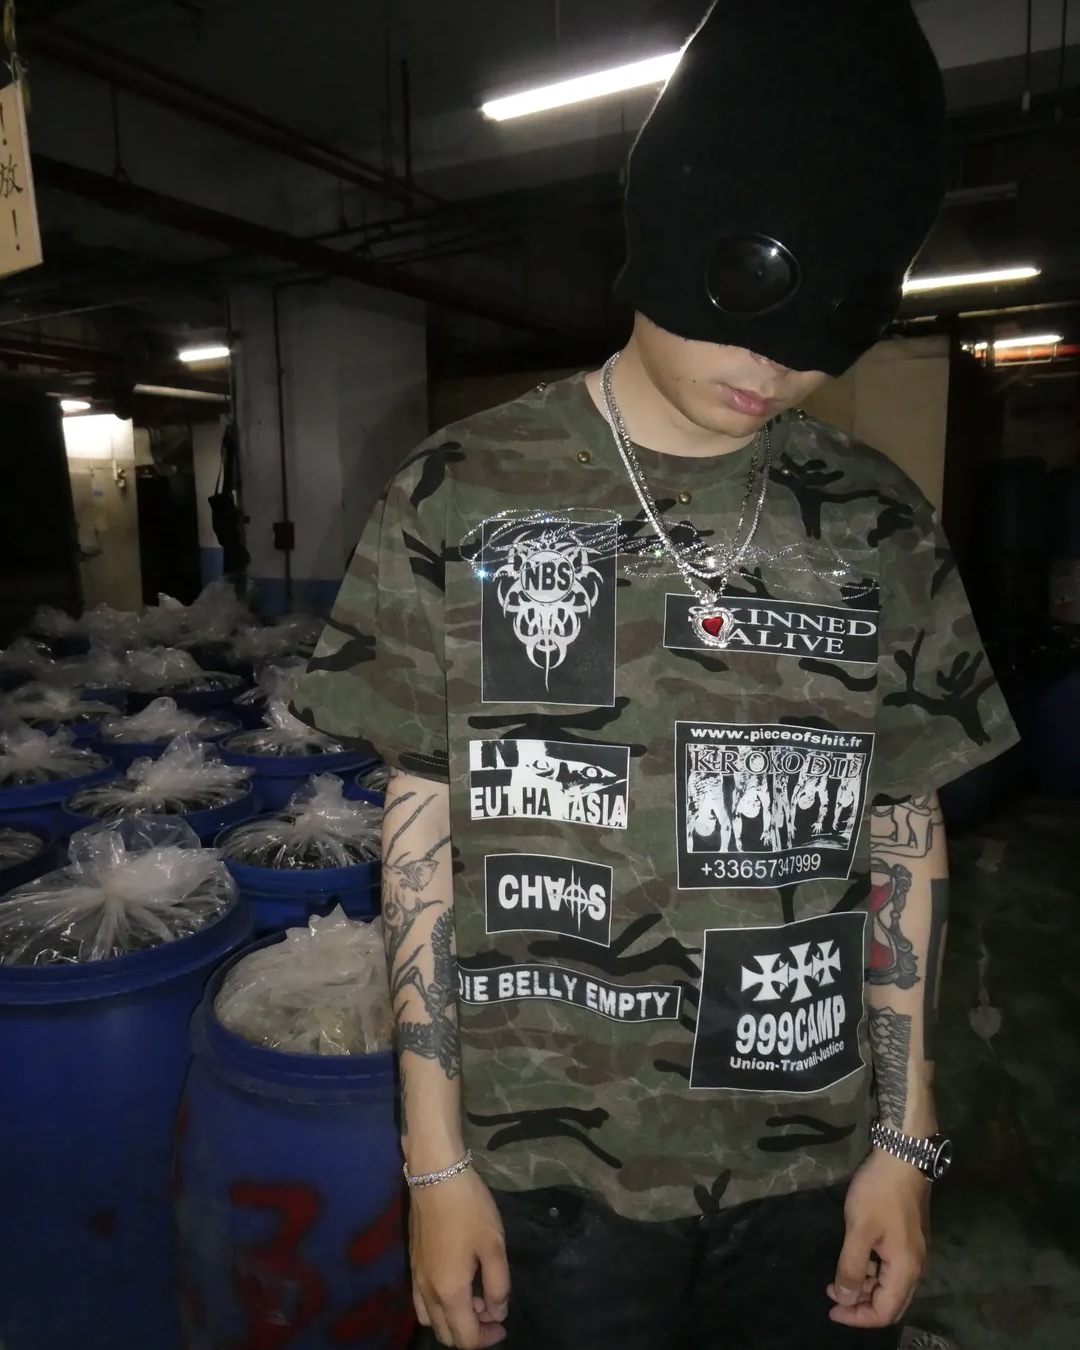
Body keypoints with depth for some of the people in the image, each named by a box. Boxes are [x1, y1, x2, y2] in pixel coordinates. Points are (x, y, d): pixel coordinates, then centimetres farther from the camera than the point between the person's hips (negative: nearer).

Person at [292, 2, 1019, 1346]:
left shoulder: (883, 528, -3)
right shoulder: (462, 501, -10)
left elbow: (906, 838, 2)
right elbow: (422, 826, -7)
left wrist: (905, 1140, 3)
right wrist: (436, 1160, -4)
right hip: (548, 1172, -2)